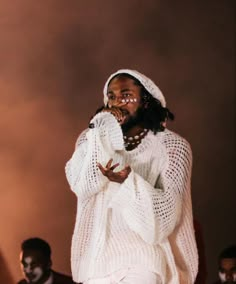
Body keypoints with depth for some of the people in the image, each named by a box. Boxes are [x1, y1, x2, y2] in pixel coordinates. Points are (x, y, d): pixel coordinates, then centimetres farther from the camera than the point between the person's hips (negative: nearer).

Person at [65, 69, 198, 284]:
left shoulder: (172, 145, 0)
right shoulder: (92, 139, 8)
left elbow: (167, 210, -10)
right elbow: (80, 185, -10)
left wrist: (128, 181, -26)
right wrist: (103, 136, -17)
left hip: (144, 251, -3)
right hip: (98, 253, 3)